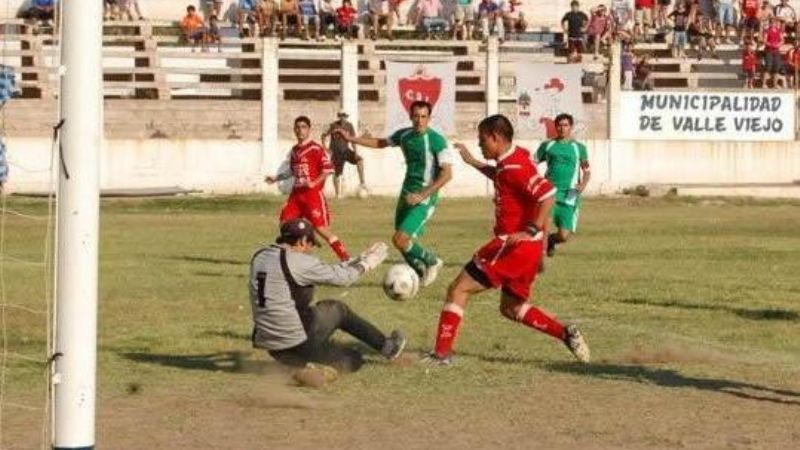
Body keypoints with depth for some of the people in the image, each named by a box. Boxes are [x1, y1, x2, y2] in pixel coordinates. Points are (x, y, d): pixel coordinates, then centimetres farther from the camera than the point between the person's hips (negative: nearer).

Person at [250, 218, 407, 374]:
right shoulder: (298, 261, -14)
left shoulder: (259, 257, 10)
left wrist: (359, 259, 18)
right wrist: (366, 263, 15)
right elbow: (341, 277, -3)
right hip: (295, 343, -8)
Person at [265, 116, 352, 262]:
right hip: (296, 194, 7)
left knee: (321, 228, -12)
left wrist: (313, 183, -22)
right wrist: (276, 178, 26)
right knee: (285, 223, 5)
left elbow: (328, 169, -14)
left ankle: (346, 258, -8)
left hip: (313, 194, -7)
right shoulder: (294, 150, 13)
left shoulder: (316, 149, -9)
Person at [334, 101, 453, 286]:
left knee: (399, 240, -16)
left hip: (424, 199, -7)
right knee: (404, 242, 13)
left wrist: (422, 195, -24)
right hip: (407, 194, 7)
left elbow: (447, 174, -20)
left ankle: (431, 261, 6)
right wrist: (351, 139, 17)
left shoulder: (436, 140, -17)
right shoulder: (404, 135, 3)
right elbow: (381, 143, 22)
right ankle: (422, 273, 34)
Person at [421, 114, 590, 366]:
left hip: (513, 245, -10)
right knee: (511, 308, 21)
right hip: (527, 250, 10)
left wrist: (532, 230, -31)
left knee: (458, 289, -3)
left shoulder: (514, 166, -18)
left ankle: (442, 353, -4)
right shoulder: (509, 162, 12)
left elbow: (547, 194, -27)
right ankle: (566, 334, 10)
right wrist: (472, 162, 34)